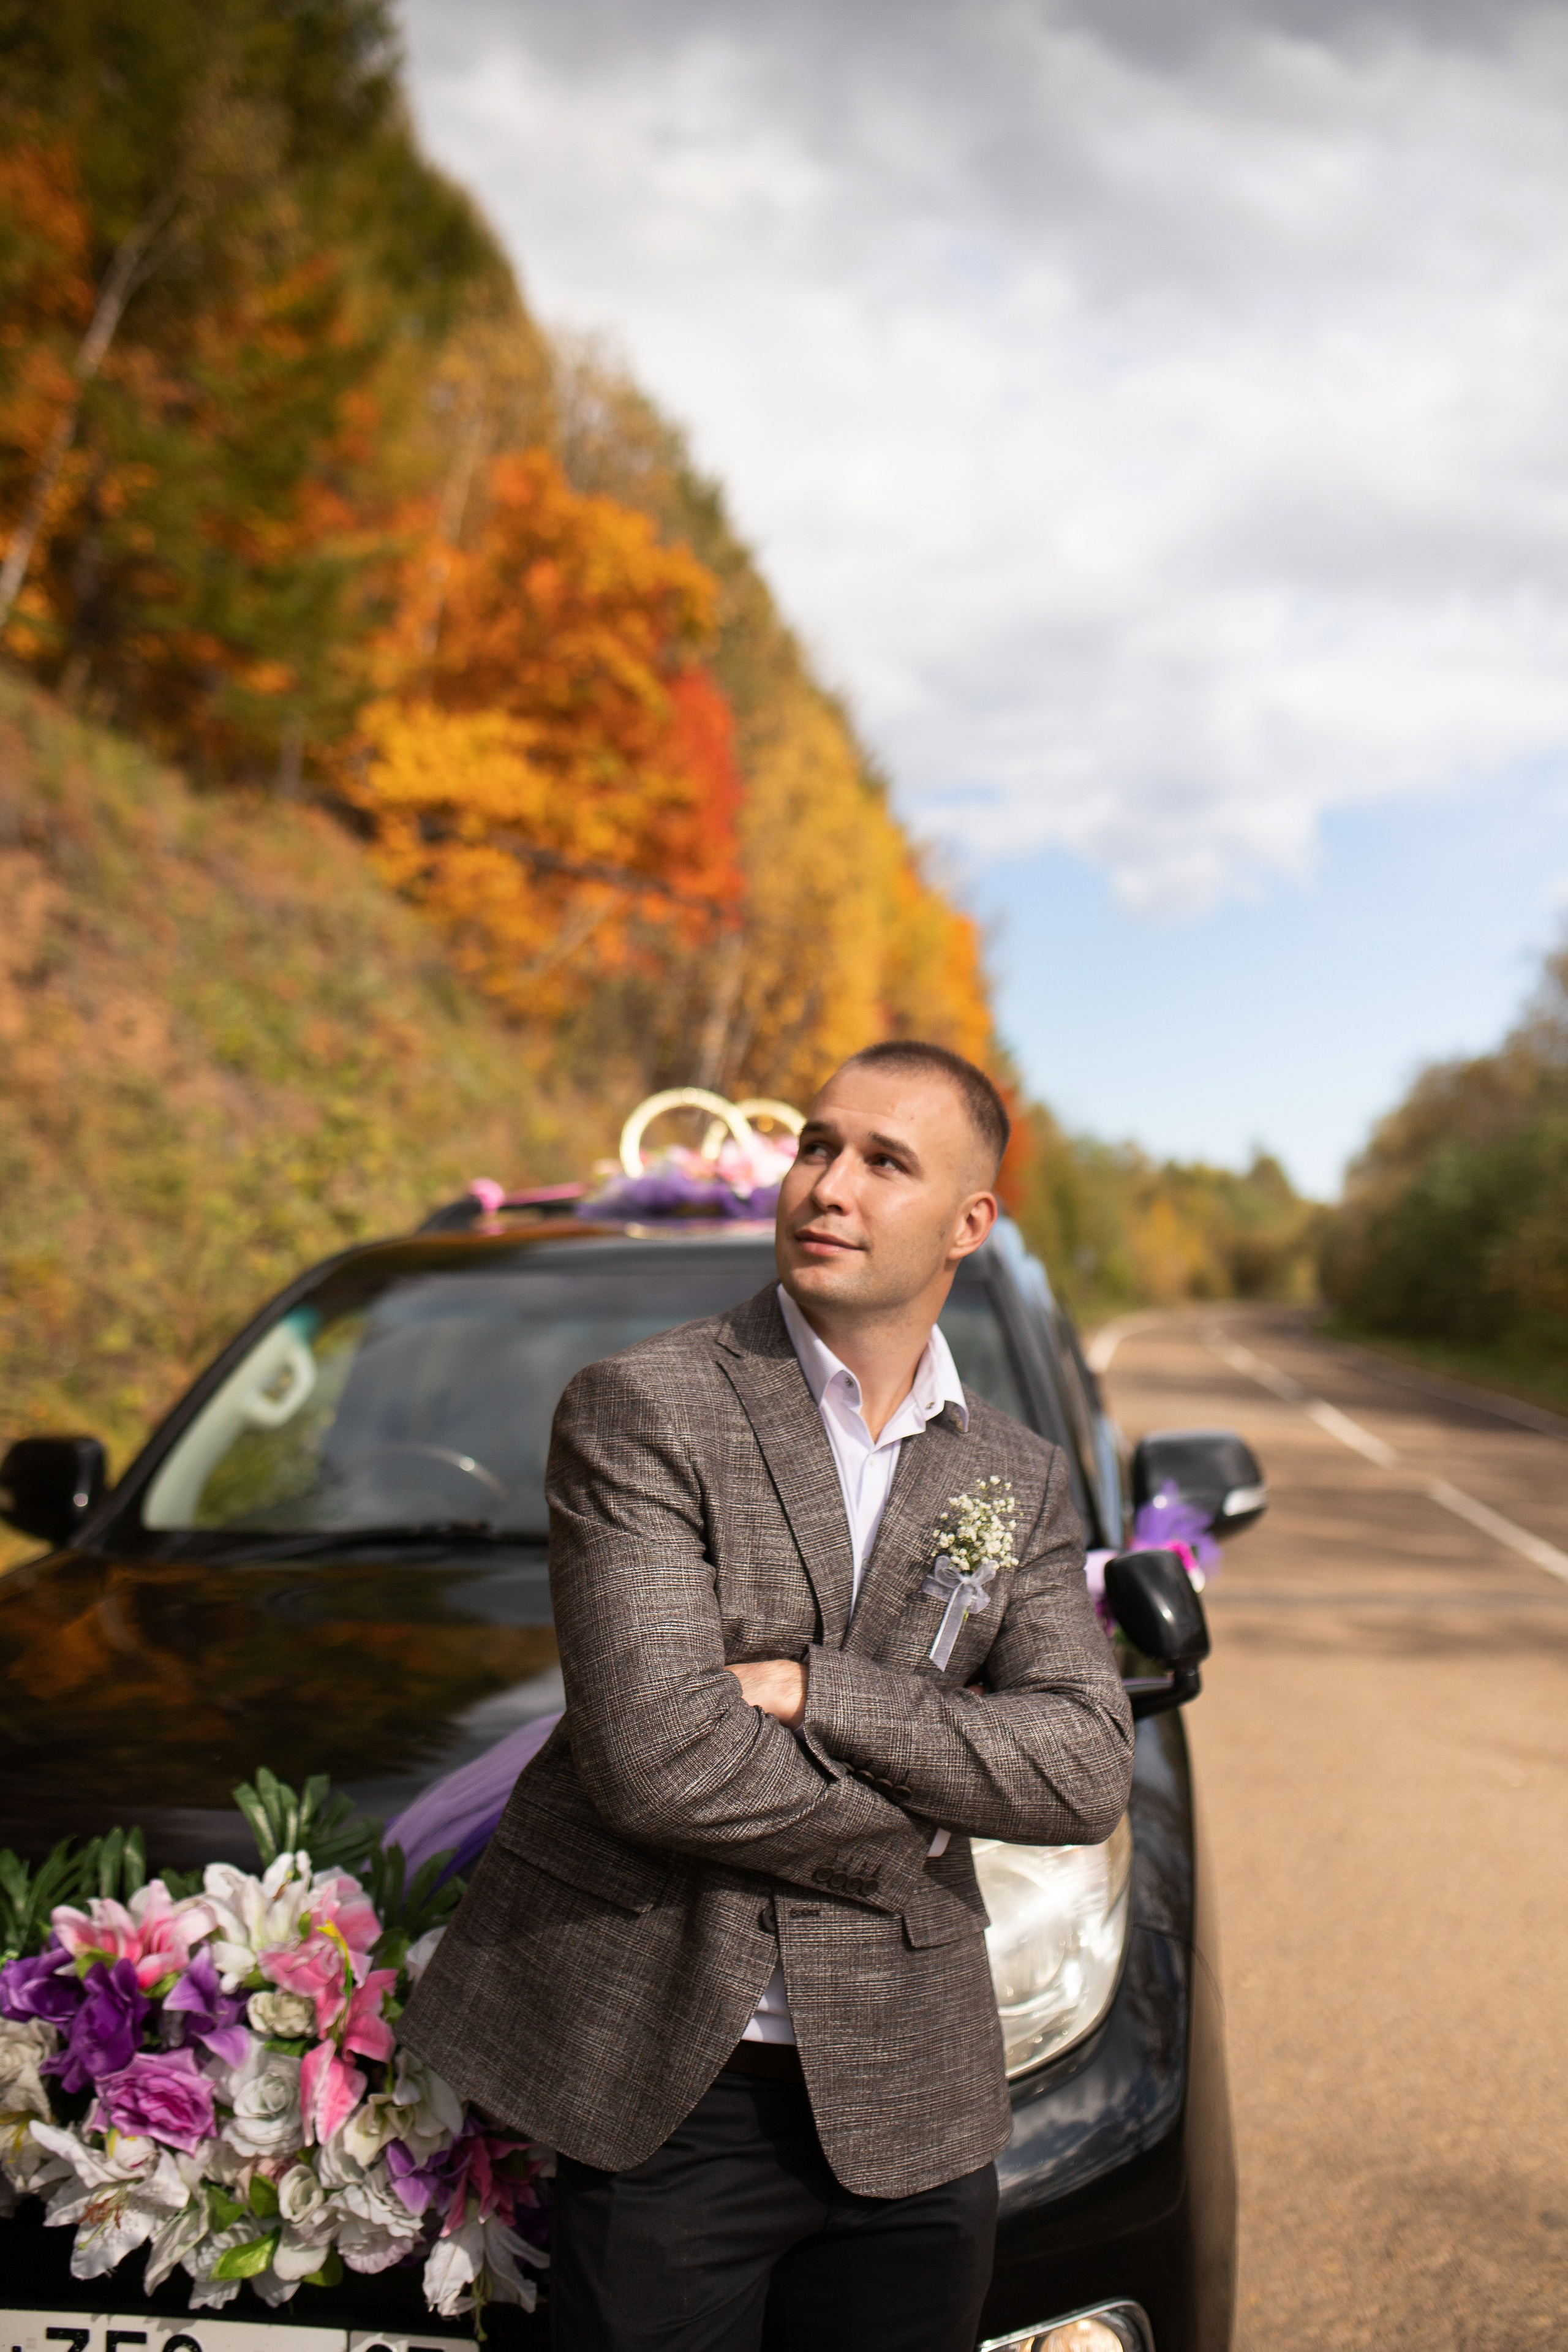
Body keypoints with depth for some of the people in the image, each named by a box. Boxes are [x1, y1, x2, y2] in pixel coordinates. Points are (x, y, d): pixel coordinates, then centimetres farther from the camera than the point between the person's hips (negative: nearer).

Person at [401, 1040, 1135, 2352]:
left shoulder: (1021, 1481, 7)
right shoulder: (638, 1410, -9)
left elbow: (1090, 1773, -5)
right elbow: (656, 1760, -19)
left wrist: (813, 1689, -15)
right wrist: (912, 1826, -8)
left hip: (903, 2106, 4)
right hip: (663, 2092, -3)